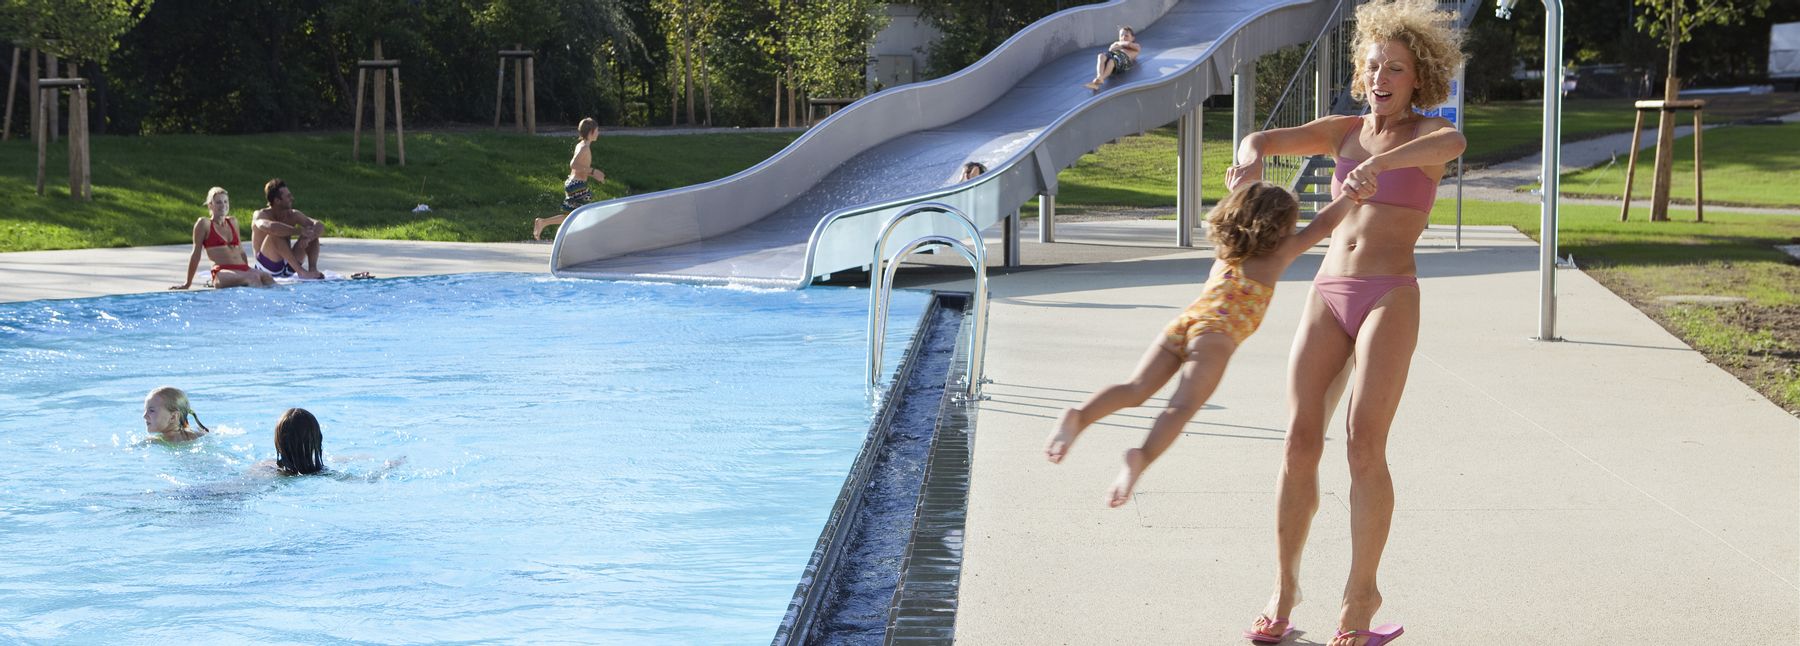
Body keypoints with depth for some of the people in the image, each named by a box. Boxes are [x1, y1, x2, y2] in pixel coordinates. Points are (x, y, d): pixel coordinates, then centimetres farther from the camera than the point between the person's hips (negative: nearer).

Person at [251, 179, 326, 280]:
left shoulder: (293, 215, 4)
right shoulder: (261, 215, -11)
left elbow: (320, 226, -6)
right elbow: (270, 227, -37)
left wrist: (308, 237, -28)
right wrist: (299, 231, -37)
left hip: (288, 268, 5)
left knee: (313, 234, -6)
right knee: (275, 234, -31)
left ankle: (313, 269, -26)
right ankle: (301, 271, -37)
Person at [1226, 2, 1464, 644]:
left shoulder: (1428, 134, 0)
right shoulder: (1344, 132, 13)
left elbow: (1454, 143, -26)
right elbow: (1264, 140, 1)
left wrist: (1377, 163, -44)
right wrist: (1251, 158, -25)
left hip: (1390, 301, -4)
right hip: (1328, 296, 4)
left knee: (1365, 446, -14)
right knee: (1299, 441, -3)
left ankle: (1361, 591, -1)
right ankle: (1284, 586, 8)